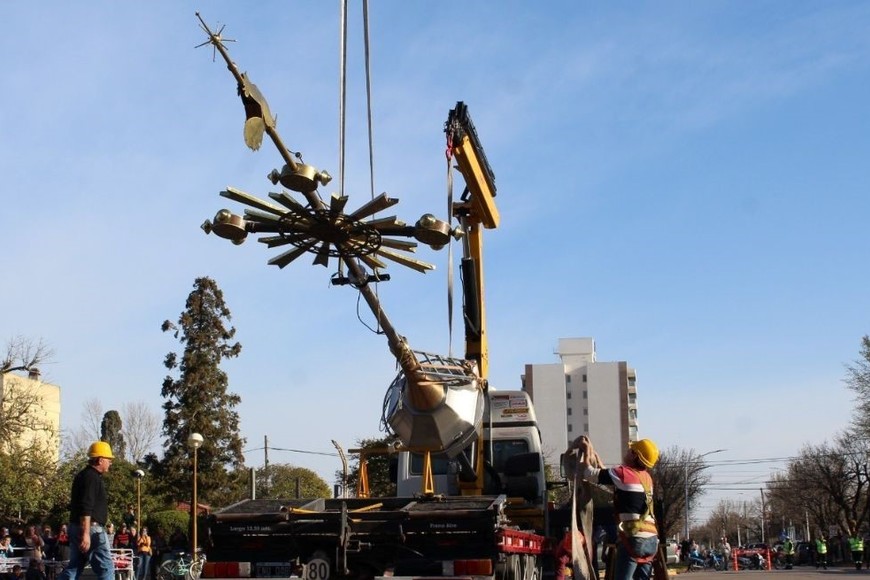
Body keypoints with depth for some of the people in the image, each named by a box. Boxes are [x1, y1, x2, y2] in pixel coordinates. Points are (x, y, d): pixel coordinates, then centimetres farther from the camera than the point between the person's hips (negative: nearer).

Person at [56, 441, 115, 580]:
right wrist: (86, 533, -28)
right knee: (105, 567, -4)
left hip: (76, 527, 10)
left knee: (75, 567, 11)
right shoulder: (91, 477, -14)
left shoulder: (84, 475, 19)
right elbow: (86, 509, -23)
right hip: (91, 529, -10)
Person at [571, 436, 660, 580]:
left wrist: (586, 451, 16)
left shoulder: (623, 473, -6)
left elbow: (587, 473, 1)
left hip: (634, 538, -7)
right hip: (651, 540, 7)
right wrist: (595, 456, 35)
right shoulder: (646, 477, 17)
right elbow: (608, 476, 31)